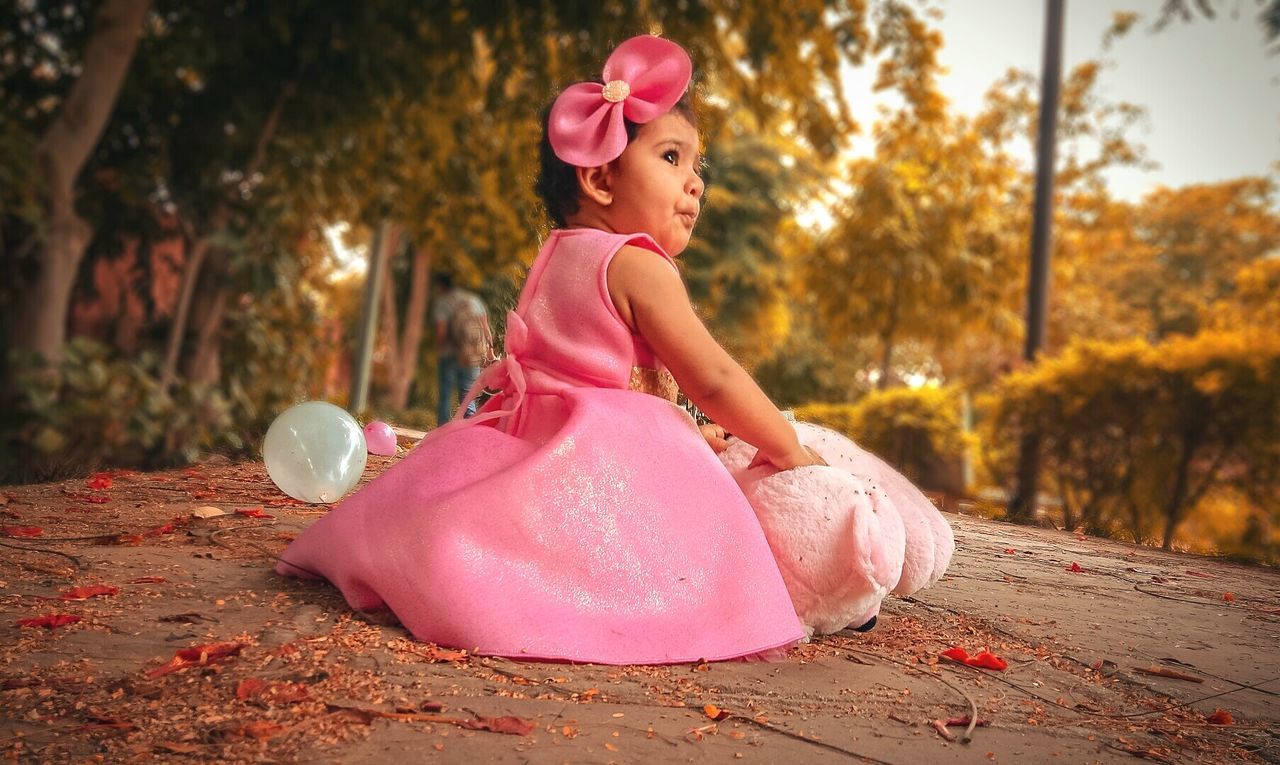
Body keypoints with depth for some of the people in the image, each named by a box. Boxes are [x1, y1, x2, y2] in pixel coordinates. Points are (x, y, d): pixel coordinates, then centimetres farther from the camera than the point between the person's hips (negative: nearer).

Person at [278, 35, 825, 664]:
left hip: (522, 445, 10)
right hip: (597, 464, -9)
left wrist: (688, 436, 22)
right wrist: (787, 447, 1)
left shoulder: (555, 259, 18)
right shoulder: (639, 267, -11)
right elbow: (713, 379, -12)